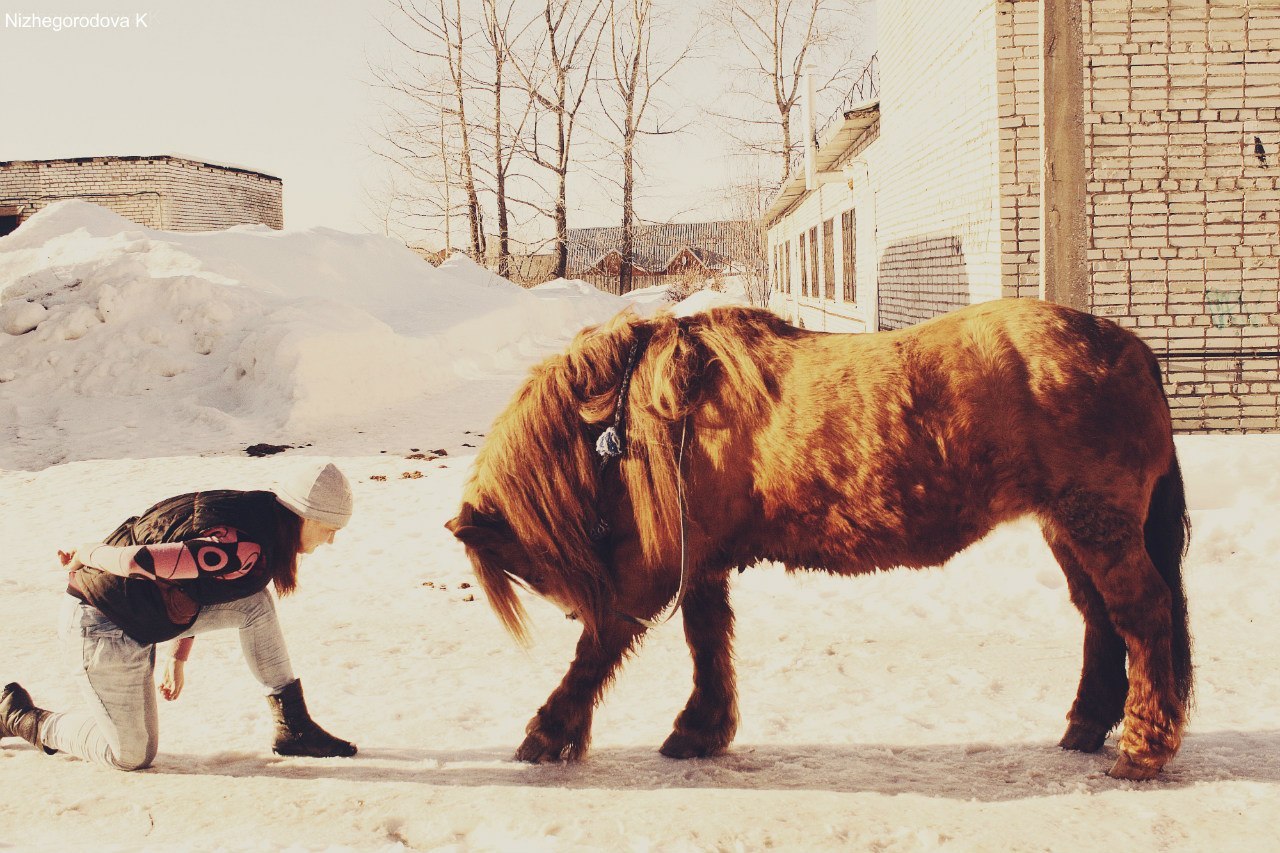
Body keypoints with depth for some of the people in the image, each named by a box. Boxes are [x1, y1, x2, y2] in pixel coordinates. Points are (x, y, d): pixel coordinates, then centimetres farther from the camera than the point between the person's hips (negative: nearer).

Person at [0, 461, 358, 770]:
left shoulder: (255, 516, 2)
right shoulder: (245, 550, -30)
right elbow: (138, 560, -35)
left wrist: (178, 658, 20)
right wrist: (83, 556, -15)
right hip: (102, 629, -9)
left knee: (254, 603, -6)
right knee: (132, 756, 8)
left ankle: (293, 726, 1)